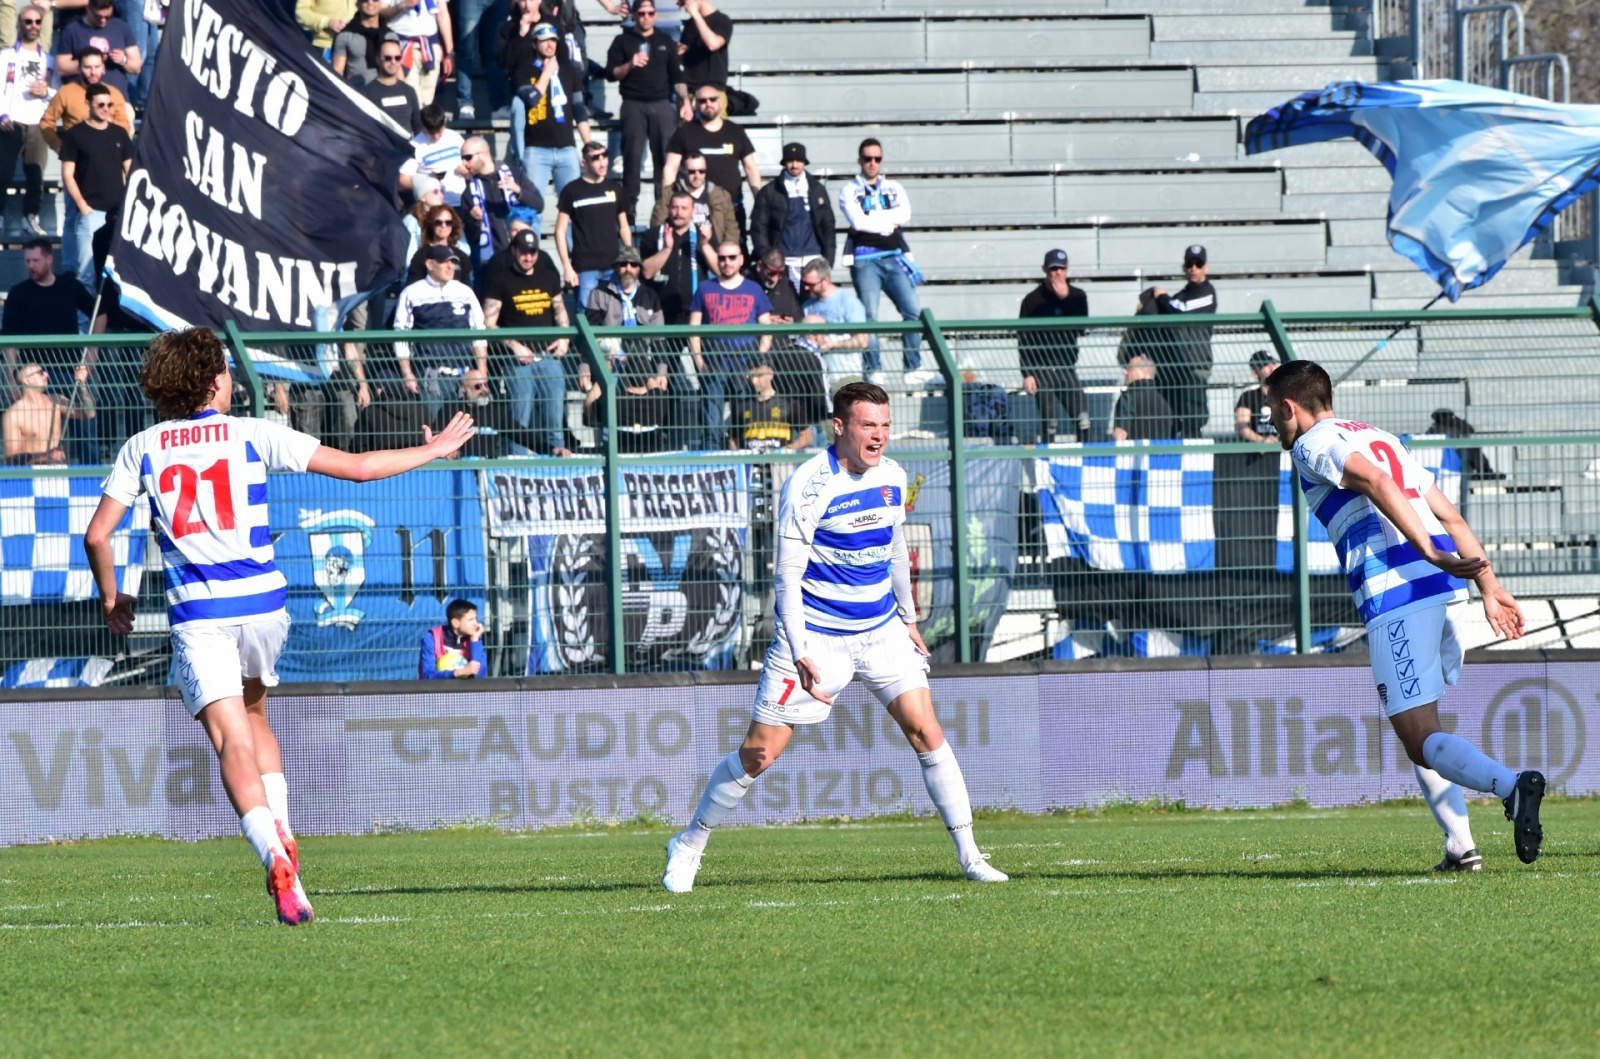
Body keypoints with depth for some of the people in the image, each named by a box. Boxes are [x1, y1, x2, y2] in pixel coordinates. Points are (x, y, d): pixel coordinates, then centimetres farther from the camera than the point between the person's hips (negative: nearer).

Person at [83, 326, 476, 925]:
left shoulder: (142, 449, 6)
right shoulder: (253, 436, 3)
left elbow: (97, 535, 1)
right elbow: (357, 467, 4)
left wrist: (111, 600, 19)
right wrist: (433, 451, 19)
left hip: (196, 614, -1)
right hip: (261, 603, 1)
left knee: (232, 740, -8)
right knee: (252, 714, 28)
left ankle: (277, 859, -27)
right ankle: (281, 833, 15)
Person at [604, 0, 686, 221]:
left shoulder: (666, 42, 15)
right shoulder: (623, 41, 8)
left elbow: (676, 76, 15)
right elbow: (611, 74, 2)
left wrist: (686, 100, 2)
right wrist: (630, 65, -15)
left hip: (662, 104, 2)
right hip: (633, 105, -2)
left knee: (665, 156, -4)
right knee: (632, 155, -5)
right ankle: (629, 205, -3)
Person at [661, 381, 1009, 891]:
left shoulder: (892, 477, 2)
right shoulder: (809, 485, -18)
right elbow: (788, 575, -18)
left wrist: (909, 617, 24)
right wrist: (799, 653, -24)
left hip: (881, 632, 5)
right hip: (817, 634, -5)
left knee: (925, 731, -7)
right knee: (759, 753, -4)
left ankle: (969, 855, 1)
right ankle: (689, 845, 14)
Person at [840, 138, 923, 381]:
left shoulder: (894, 188, 18)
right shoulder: (849, 191, 8)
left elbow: (905, 215, 0)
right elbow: (857, 221, -8)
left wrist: (872, 219, -7)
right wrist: (889, 223, -1)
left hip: (894, 258, 3)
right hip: (865, 259, -3)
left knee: (914, 311, -7)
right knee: (869, 315, -10)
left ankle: (914, 367, 1)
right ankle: (874, 369, -6)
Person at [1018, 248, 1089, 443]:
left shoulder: (1077, 296, 7)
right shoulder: (1033, 300, -1)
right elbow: (1023, 340, -3)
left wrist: (1065, 299, -16)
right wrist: (1027, 374, -10)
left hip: (1067, 368, 3)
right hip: (1041, 370, -3)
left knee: (1082, 419, -5)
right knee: (1050, 422, -8)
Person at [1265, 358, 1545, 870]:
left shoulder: (1312, 444, 3)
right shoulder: (1381, 437, 28)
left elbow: (1376, 482, -16)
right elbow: (1449, 514, 23)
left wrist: (1432, 553, -24)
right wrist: (1489, 586, 21)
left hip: (1394, 593, -8)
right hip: (1445, 585, 8)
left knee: (1421, 740, -10)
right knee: (1420, 726, 22)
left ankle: (1510, 785, -36)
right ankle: (1460, 847, 11)